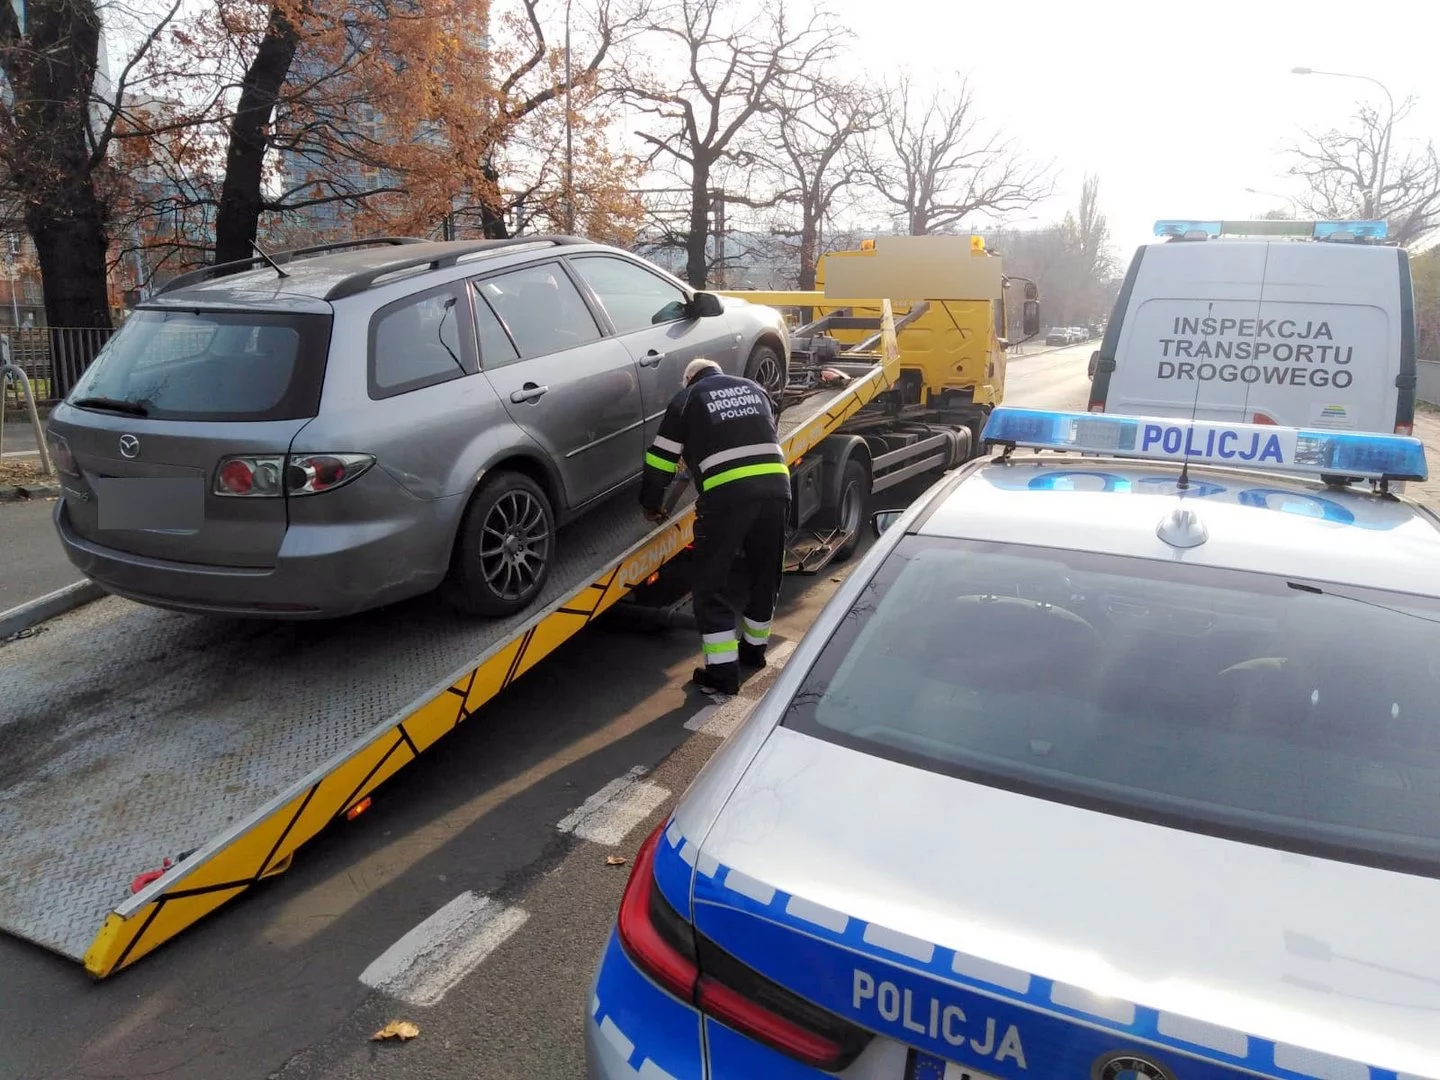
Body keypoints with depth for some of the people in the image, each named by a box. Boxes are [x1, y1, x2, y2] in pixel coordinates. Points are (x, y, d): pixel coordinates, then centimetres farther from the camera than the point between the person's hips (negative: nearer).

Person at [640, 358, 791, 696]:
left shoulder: (688, 399, 14)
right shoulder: (754, 389, 27)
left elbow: (660, 458, 12)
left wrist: (651, 505, 25)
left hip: (727, 494, -5)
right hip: (776, 485, 5)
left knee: (710, 585, 6)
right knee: (765, 576, 21)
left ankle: (723, 672, 3)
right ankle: (754, 649, 38)